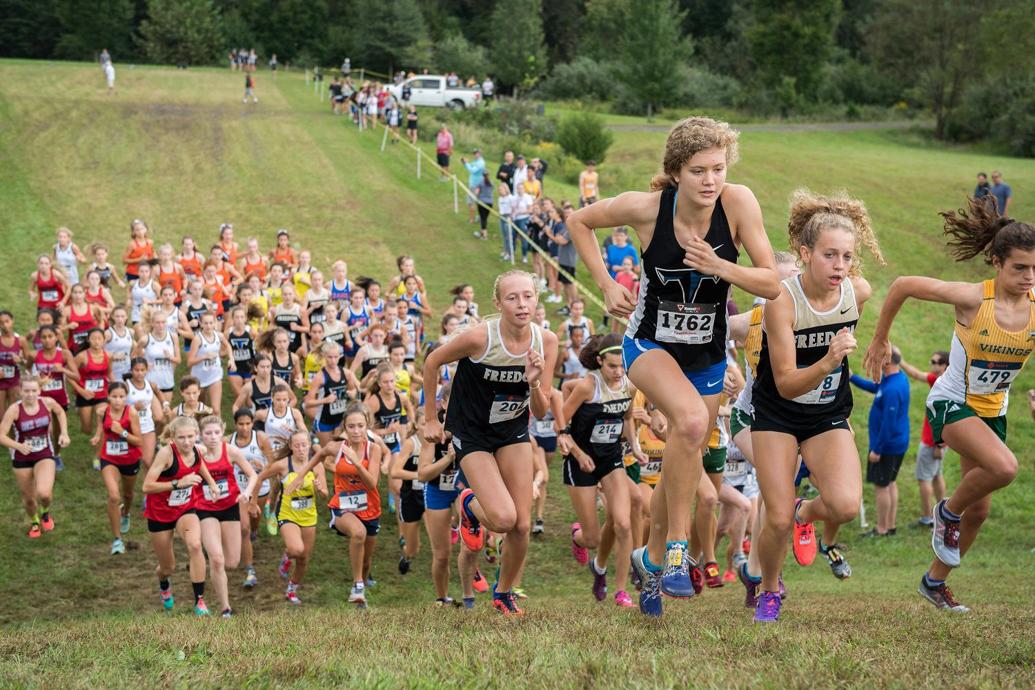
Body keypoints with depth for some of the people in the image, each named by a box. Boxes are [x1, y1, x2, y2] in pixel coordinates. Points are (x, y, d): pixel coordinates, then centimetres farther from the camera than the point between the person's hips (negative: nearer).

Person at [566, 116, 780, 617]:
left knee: (684, 463, 14)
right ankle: (677, 546, -19)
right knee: (691, 419, -33)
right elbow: (578, 221, -2)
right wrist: (606, 284, -9)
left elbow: (772, 284, -15)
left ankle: (653, 558, 41)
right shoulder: (646, 207, -20)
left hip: (708, 355, 3)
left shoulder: (738, 203, -18)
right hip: (651, 344, -3)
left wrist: (719, 266, -31)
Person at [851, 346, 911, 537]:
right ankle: (891, 526, 27)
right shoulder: (899, 377, 3)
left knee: (881, 486, 1)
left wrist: (877, 449, -21)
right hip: (898, 443, 10)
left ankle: (882, 529, 9)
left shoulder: (892, 389, -28)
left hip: (887, 445, -10)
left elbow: (888, 423, -26)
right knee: (890, 483, 18)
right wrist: (851, 377, 15)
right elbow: (873, 387, 22)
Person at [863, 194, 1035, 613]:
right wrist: (879, 340, -4)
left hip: (993, 411, 5)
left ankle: (935, 581, 32)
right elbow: (903, 285, -13)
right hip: (951, 403, -5)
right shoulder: (973, 299, -23)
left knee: (978, 511, 10)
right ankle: (947, 512, -2)